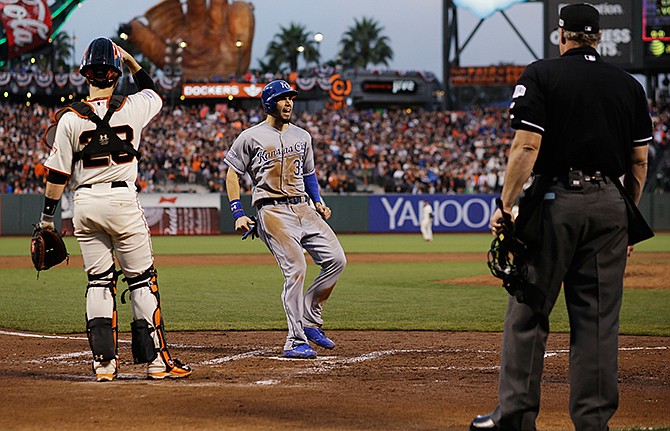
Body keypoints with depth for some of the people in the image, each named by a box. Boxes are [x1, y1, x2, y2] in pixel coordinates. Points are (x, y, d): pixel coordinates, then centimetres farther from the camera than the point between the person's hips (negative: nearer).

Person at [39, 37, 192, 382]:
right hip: (123, 200, -2)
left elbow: (58, 173, -2)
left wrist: (47, 216, 6)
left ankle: (104, 362, 5)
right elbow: (154, 94, 21)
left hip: (85, 204, 2)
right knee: (142, 279, 5)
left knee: (99, 282, 8)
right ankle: (156, 360, 6)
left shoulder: (70, 118, -3)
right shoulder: (132, 108, -4)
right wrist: (132, 62, 26)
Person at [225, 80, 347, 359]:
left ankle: (309, 319, 9)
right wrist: (238, 214, -6)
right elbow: (232, 176, 3)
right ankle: (296, 342, -11)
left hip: (303, 208, 6)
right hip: (273, 211, -6)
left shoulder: (302, 136, 17)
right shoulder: (251, 137, 1)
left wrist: (318, 202, 11)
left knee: (336, 260, -7)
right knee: (296, 268, -18)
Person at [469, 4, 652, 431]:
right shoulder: (629, 85, 11)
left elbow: (527, 147, -11)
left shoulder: (541, 75, -2)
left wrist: (506, 205, -6)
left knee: (528, 312, 2)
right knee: (598, 317, 6)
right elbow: (639, 160, 11)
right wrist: (628, 216, 20)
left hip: (555, 201, -4)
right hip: (609, 204, 4)